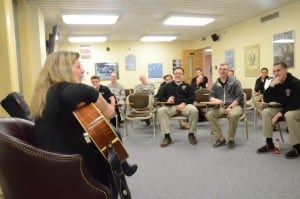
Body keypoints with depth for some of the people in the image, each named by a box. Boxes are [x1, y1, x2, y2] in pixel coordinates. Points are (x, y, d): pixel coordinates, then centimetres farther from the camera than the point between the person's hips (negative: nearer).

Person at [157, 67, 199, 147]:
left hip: (185, 105, 0)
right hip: (171, 106, 1)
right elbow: (160, 97, 15)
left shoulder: (187, 86, 19)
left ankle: (191, 134, -12)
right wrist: (166, 100, -8)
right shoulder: (167, 86, 21)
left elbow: (192, 97, 7)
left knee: (194, 110, -33)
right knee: (161, 111, -30)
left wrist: (184, 103, -13)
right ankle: (167, 136, -25)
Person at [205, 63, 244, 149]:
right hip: (221, 107, 4)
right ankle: (220, 138, -14)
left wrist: (230, 107, -16)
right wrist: (216, 100, -12)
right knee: (209, 114, -24)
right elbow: (211, 96, 13)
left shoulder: (234, 82, 2)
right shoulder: (216, 84, 14)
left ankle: (231, 139, -17)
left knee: (233, 115, -38)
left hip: (234, 105, -4)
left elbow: (239, 97, -4)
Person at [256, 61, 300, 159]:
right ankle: (269, 143, -7)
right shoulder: (275, 83, -3)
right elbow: (266, 100, -12)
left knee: (289, 115, -37)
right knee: (266, 112, -14)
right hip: (283, 108, 7)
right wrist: (271, 86, -25)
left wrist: (280, 114, -26)